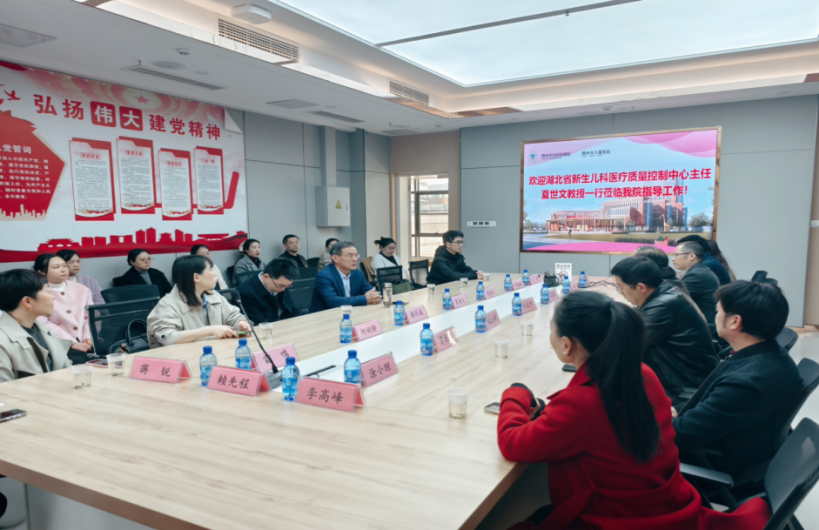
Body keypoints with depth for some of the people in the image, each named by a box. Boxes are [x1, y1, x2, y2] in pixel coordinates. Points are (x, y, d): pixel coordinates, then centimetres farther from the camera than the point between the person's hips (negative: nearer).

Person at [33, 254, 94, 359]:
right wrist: (72, 343, -18)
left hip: (86, 343, 5)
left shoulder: (81, 289, 16)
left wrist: (88, 337, -7)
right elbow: (43, 324, -10)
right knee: (80, 359, -33)